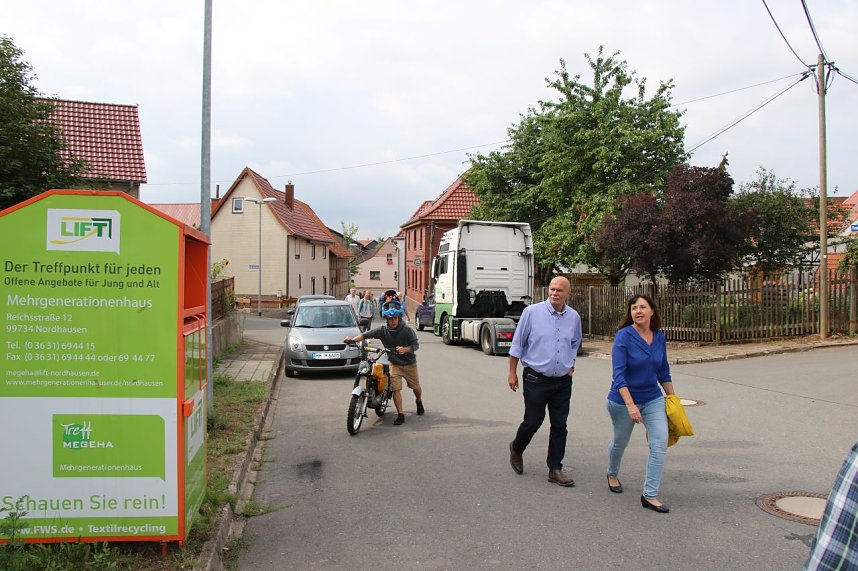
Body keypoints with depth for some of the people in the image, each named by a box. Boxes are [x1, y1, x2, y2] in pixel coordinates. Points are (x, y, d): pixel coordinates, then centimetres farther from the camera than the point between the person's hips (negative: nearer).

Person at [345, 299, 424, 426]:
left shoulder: (407, 330, -15)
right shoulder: (382, 330, -10)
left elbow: (416, 345, -15)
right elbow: (367, 334, -16)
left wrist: (405, 349, -34)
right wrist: (353, 340, -31)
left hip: (409, 363, -1)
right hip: (394, 364, 1)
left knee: (416, 387, 14)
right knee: (396, 389, -11)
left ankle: (419, 402, 46)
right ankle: (400, 415, -3)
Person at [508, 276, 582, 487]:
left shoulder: (574, 317, 3)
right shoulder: (532, 312, -9)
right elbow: (518, 343, -2)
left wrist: (570, 366, 11)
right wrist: (512, 372, -1)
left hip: (563, 381, 4)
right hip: (536, 379, -4)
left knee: (559, 426, 6)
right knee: (532, 422, 4)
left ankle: (555, 469, 17)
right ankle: (516, 449, 34)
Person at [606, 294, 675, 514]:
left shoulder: (659, 337, -2)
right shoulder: (623, 336, -18)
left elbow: (663, 372, 11)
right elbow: (619, 375, -23)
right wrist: (630, 405, -31)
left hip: (653, 399, 4)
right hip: (623, 400, -4)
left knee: (660, 442, -11)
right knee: (620, 442, 16)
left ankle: (650, 495, -3)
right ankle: (612, 475, 47)